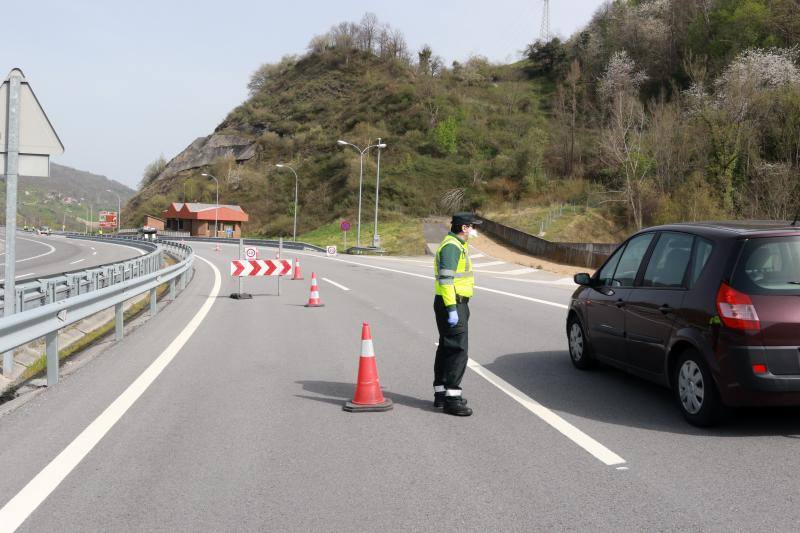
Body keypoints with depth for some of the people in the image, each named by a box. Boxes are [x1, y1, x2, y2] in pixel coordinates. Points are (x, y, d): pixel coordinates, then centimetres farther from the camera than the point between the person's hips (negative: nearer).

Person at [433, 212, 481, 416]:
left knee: (447, 350, 15)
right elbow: (446, 279, -24)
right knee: (458, 351, -11)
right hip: (452, 304, -11)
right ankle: (451, 399, -11)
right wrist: (452, 310, -27)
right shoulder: (451, 246, -17)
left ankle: (441, 392, 23)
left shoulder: (458, 245, 17)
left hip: (457, 304, 11)